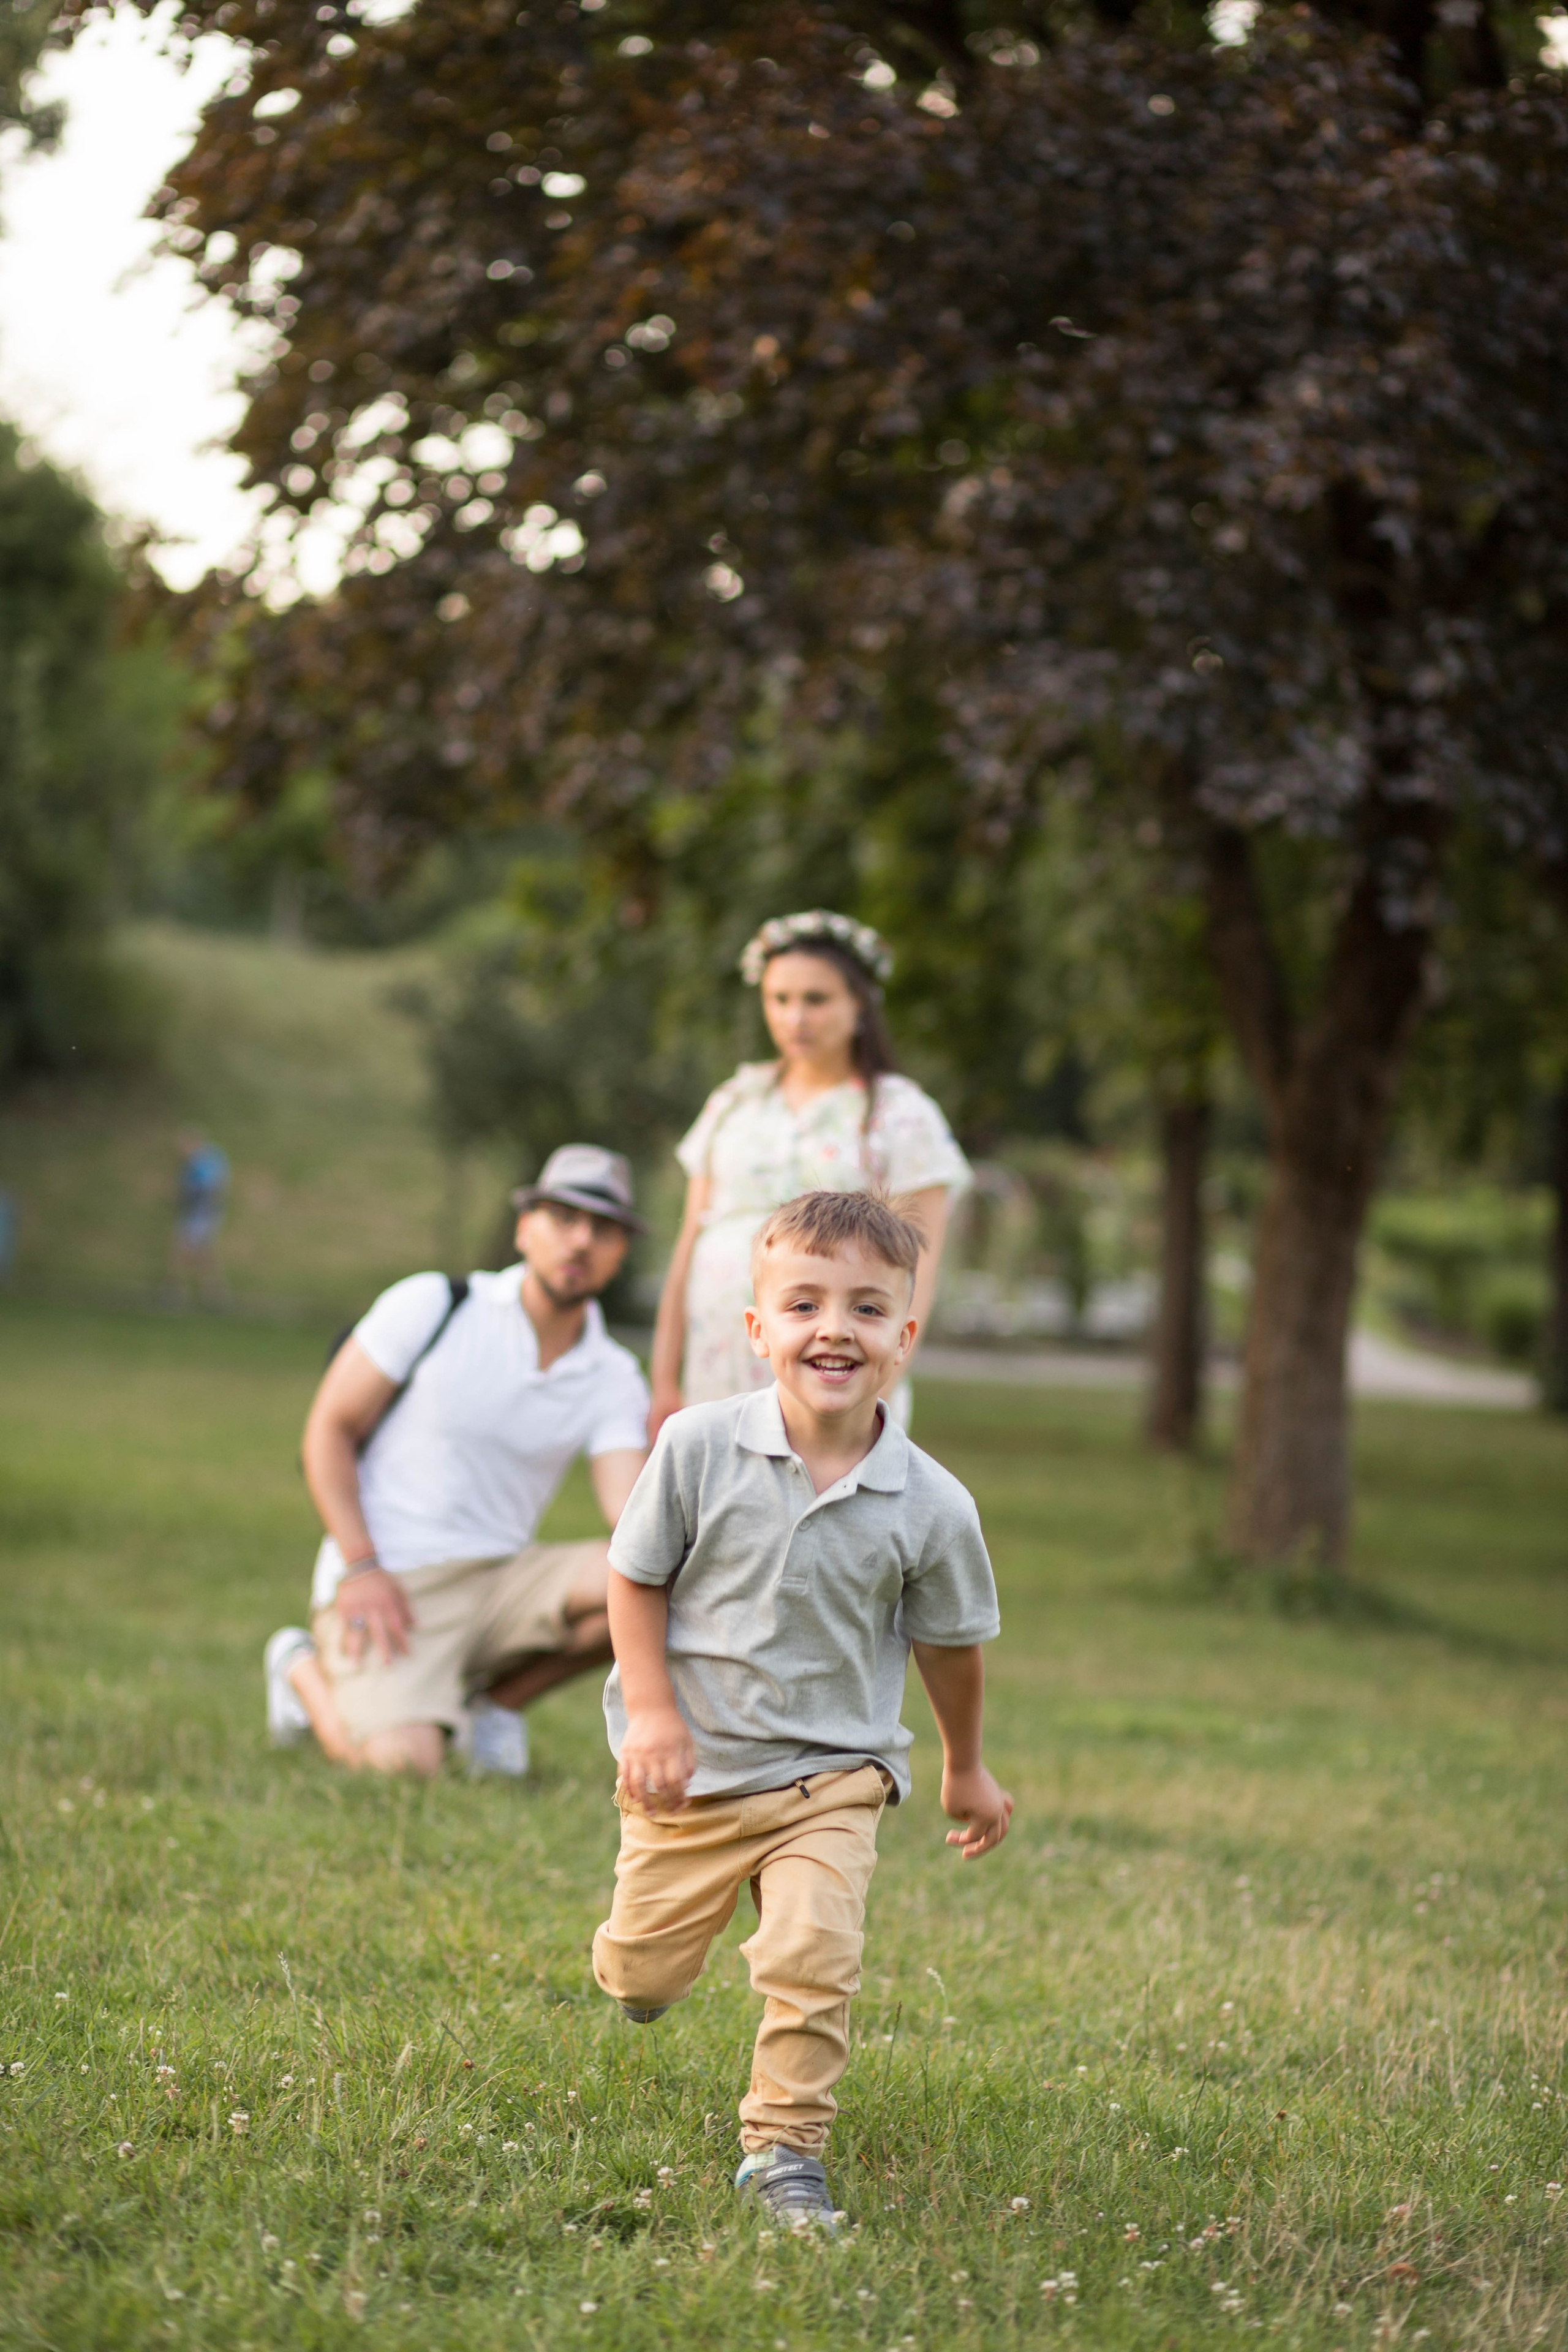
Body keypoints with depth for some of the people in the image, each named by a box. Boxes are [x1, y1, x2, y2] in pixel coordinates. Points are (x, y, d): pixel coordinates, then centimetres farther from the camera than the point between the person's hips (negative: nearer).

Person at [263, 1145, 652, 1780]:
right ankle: (307, 1670, 9)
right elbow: (330, 1429, -3)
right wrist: (362, 1570, -14)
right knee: (405, 1758, -27)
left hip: (502, 1577, 4)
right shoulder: (431, 1307, -4)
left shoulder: (611, 1379, 5)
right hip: (389, 1579, -4)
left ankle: (498, 1701, 3)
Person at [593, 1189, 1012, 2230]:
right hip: (691, 1766, 1)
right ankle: (650, 1939, 48)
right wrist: (652, 1713, -12)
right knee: (641, 1978, 10)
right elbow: (637, 1578, -3)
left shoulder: (931, 1506, -11)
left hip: (830, 1773, -1)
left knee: (814, 1959, -20)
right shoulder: (701, 1448, -14)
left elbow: (949, 1645, 5)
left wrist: (966, 1769, 17)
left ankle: (784, 2146, 0)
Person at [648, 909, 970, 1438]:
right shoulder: (732, 1104, 16)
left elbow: (916, 1273, -5)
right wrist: (665, 1380, 11)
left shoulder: (902, 1116, 2)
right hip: (719, 1389, 5)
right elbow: (690, 1246, 16)